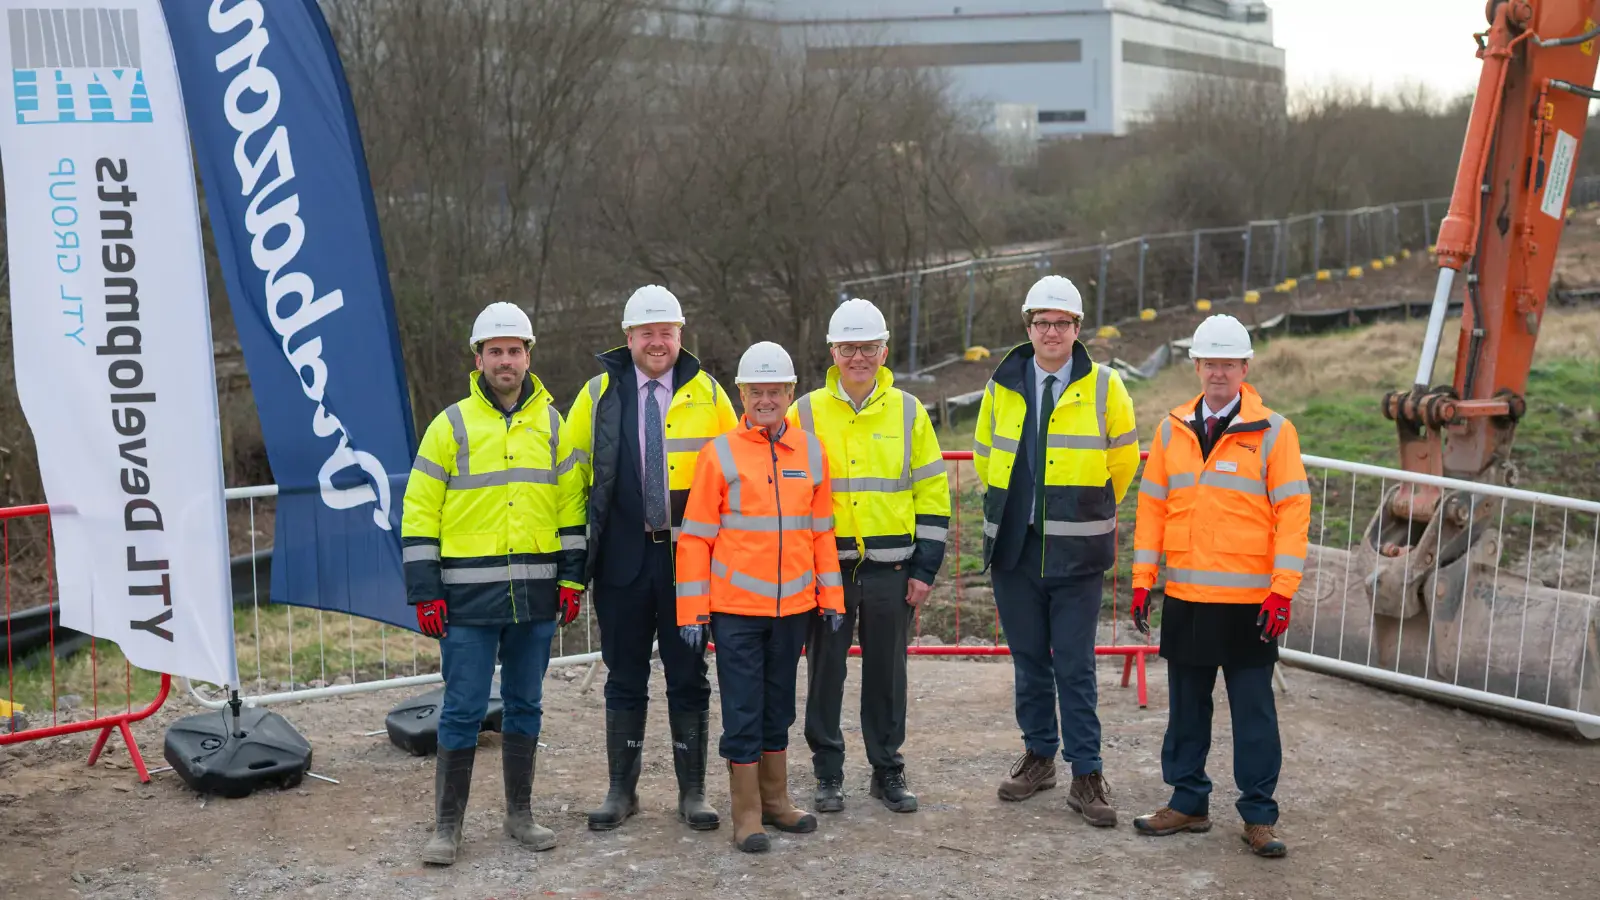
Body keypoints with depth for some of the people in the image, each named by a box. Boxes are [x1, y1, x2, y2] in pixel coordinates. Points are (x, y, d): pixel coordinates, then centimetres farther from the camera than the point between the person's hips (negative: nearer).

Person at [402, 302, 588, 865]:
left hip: (535, 595, 3)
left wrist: (572, 577, 3)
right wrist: (425, 593, -5)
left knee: (525, 704, 12)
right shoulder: (451, 426, 0)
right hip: (469, 596, -3)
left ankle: (519, 814, 23)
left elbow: (572, 504, 11)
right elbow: (419, 516, 0)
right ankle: (447, 826, 11)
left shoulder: (551, 424, 8)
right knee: (463, 709, 0)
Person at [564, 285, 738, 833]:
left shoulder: (707, 394, 4)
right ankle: (621, 790, 21)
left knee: (689, 678, 6)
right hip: (621, 559, 1)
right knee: (624, 679, 10)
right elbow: (573, 471, 9)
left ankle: (693, 792, 16)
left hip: (689, 558, 0)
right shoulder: (599, 394, 4)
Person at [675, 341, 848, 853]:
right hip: (735, 607, -4)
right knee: (743, 709, 2)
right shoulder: (721, 453, -5)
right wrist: (691, 609, -8)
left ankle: (775, 800, 28)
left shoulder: (810, 452, 6)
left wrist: (831, 595, 8)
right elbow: (695, 536, -4)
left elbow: (821, 530, 12)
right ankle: (747, 814, 12)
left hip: (793, 603, 4)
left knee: (779, 704, 15)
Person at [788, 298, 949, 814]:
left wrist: (925, 569, 1)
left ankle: (888, 772, 21)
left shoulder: (908, 412, 4)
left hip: (890, 568, 1)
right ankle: (828, 775, 18)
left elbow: (932, 494, 6)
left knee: (887, 673, 8)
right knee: (826, 672, 6)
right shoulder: (806, 413, 2)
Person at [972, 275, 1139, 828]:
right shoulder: (1002, 387, 4)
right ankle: (1039, 756, 27)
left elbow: (1123, 461, 8)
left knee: (1075, 668, -1)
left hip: (1076, 553, -3)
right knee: (1029, 661, 13)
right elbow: (986, 455, 19)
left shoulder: (1104, 388, -2)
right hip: (1013, 549, 3)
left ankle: (1087, 777, 7)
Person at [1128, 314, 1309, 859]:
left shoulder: (1273, 432, -4)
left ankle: (1258, 816, 14)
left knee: (1253, 712, 4)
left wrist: (1282, 590, -13)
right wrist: (1143, 579, 6)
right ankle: (1187, 802, 24)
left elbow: (1293, 513, -7)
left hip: (1248, 602, -4)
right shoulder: (1173, 430, 8)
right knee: (1186, 707, 12)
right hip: (1184, 597, 4)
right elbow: (1152, 506, 11)